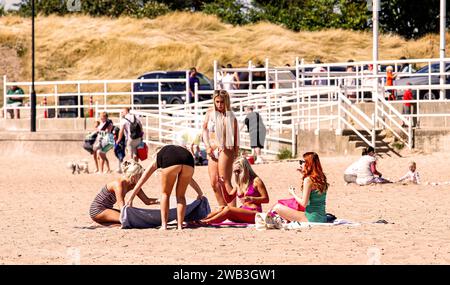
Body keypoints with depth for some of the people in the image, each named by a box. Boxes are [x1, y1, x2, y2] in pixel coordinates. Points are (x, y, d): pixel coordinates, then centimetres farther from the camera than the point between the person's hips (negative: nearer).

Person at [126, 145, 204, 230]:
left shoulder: (157, 157, 36)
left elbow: (142, 180, 35)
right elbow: (191, 180, 54)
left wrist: (130, 198, 37)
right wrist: (200, 193, 66)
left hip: (171, 162, -3)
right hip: (188, 160, 3)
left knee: (165, 194, 16)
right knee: (181, 196, 20)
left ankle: (164, 225, 11)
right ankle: (180, 225, 14)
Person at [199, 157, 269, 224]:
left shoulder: (256, 181, -3)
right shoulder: (239, 184, 16)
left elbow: (266, 199, -5)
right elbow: (228, 199, 18)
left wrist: (251, 199, -20)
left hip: (254, 214, -6)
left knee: (228, 209, -27)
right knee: (222, 209, -19)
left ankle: (205, 222, -34)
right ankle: (201, 220, -31)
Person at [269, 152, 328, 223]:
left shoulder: (308, 179, -16)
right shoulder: (321, 178, 9)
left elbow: (304, 203, -17)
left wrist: (293, 194, 1)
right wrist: (302, 175, 22)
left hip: (311, 219, -9)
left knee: (278, 207, -6)